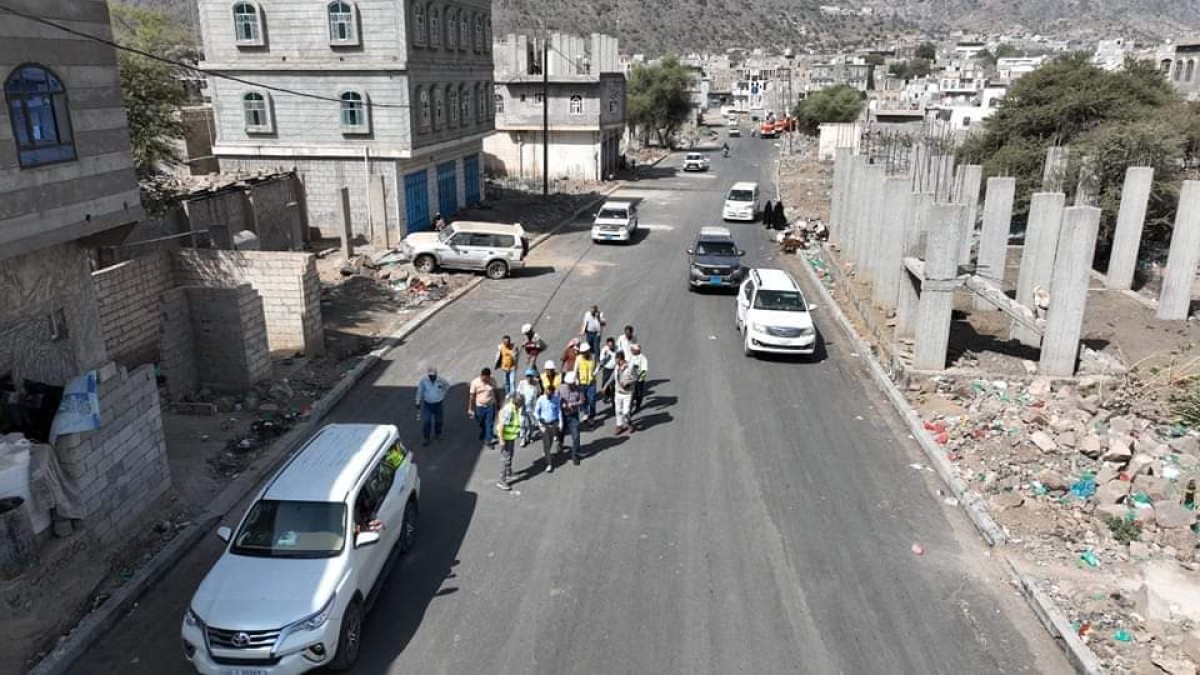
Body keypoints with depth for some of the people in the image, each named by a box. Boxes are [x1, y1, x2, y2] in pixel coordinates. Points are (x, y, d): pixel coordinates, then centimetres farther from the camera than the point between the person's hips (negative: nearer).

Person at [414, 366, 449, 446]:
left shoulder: (440, 380, -13)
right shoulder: (424, 380, -16)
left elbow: (447, 385, 10)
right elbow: (420, 391, -4)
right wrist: (418, 402, 0)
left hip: (438, 404, 1)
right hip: (427, 404, -1)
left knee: (438, 420, 12)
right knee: (426, 421, -7)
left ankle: (437, 434, 36)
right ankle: (425, 438, 6)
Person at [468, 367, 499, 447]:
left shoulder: (492, 381, -9)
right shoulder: (475, 382, -15)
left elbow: (495, 392, 6)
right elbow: (472, 396, -10)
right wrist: (470, 408, -8)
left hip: (491, 405, 0)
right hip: (480, 406, 0)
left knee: (490, 423, -3)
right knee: (482, 424, 17)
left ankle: (489, 439, 2)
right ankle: (483, 435, 40)